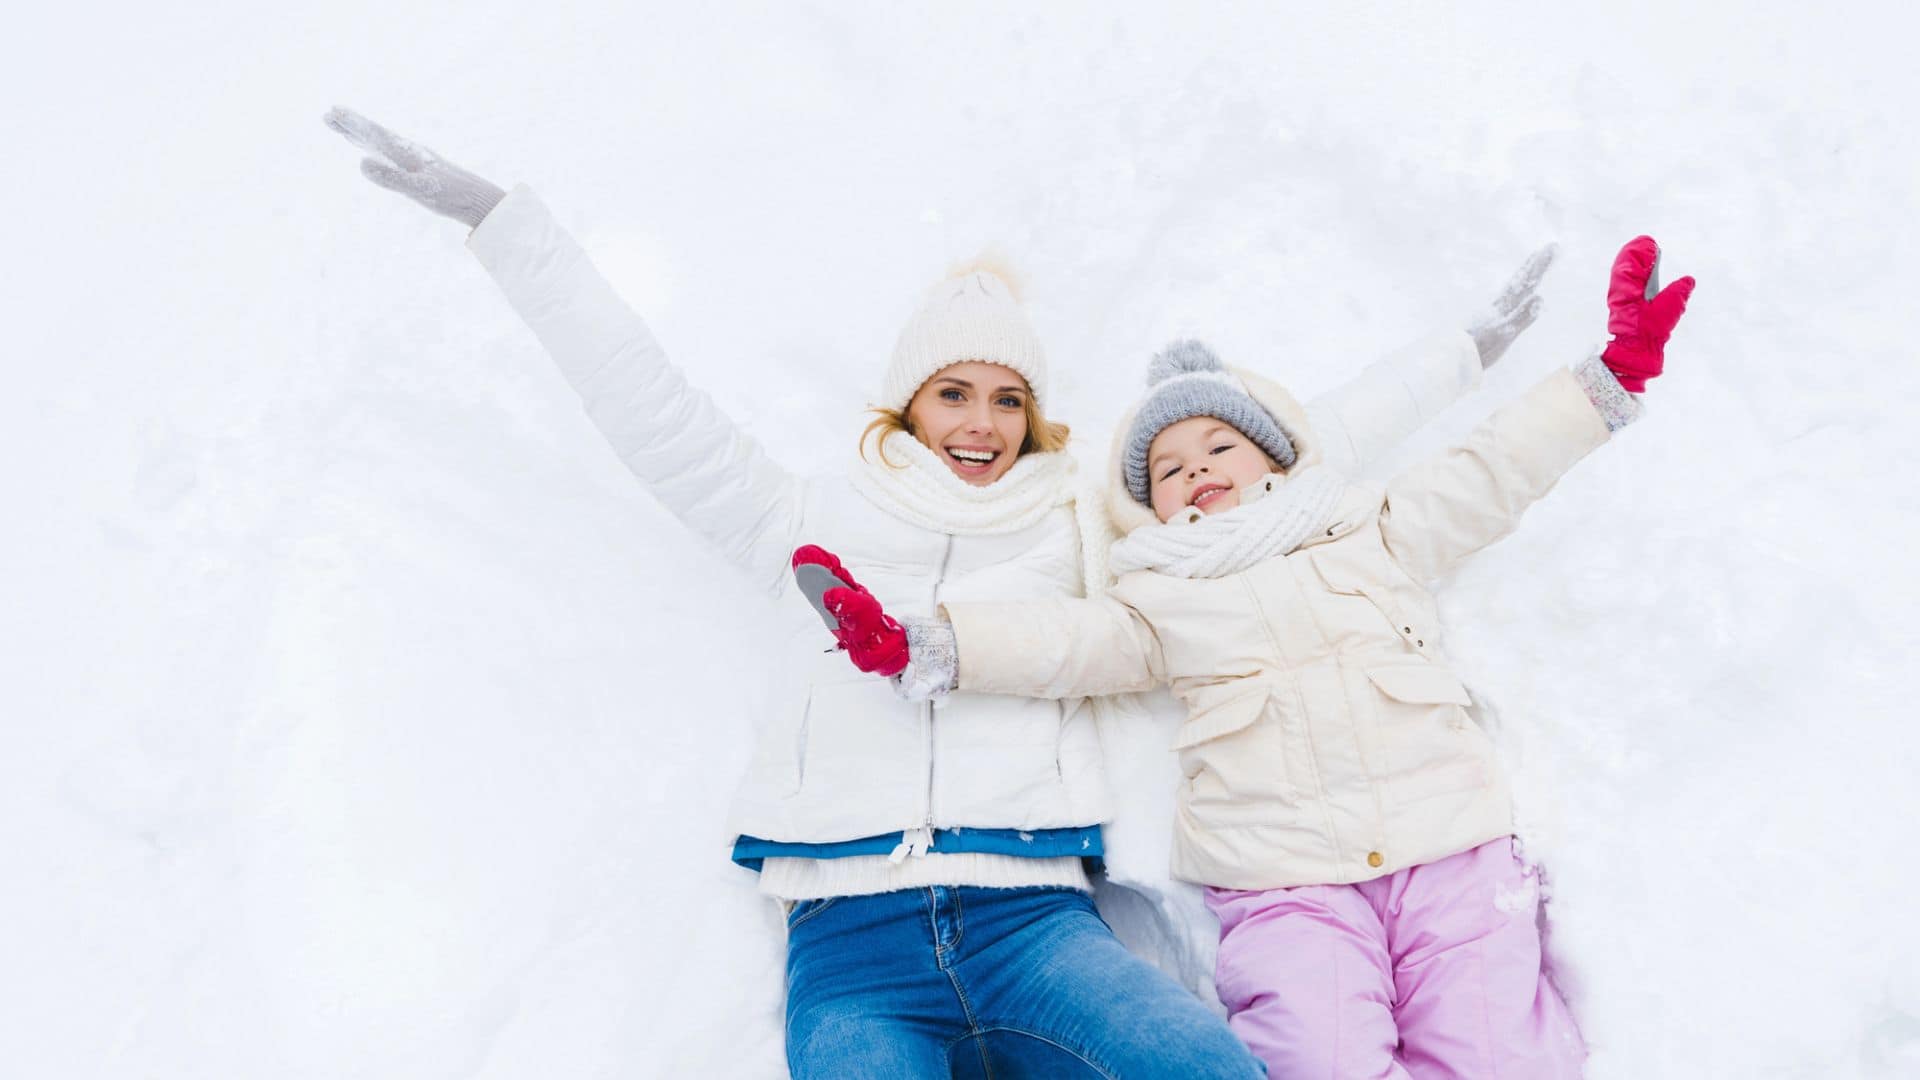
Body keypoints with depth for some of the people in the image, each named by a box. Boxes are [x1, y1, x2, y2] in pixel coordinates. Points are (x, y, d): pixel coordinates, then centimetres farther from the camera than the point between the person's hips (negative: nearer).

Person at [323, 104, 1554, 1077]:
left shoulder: (1081, 535, 18)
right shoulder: (823, 526, 17)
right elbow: (654, 408, 16)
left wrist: (1461, 357, 24)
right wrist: (496, 215, 16)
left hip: (1030, 916, 1)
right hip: (852, 939, 0)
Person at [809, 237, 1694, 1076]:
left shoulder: (1371, 533, 21)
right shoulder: (1160, 602, 17)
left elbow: (1491, 474, 18)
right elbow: (1061, 643, 2)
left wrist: (1611, 377, 11)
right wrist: (916, 646, -15)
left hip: (1446, 850, 1)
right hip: (1285, 886, -1)